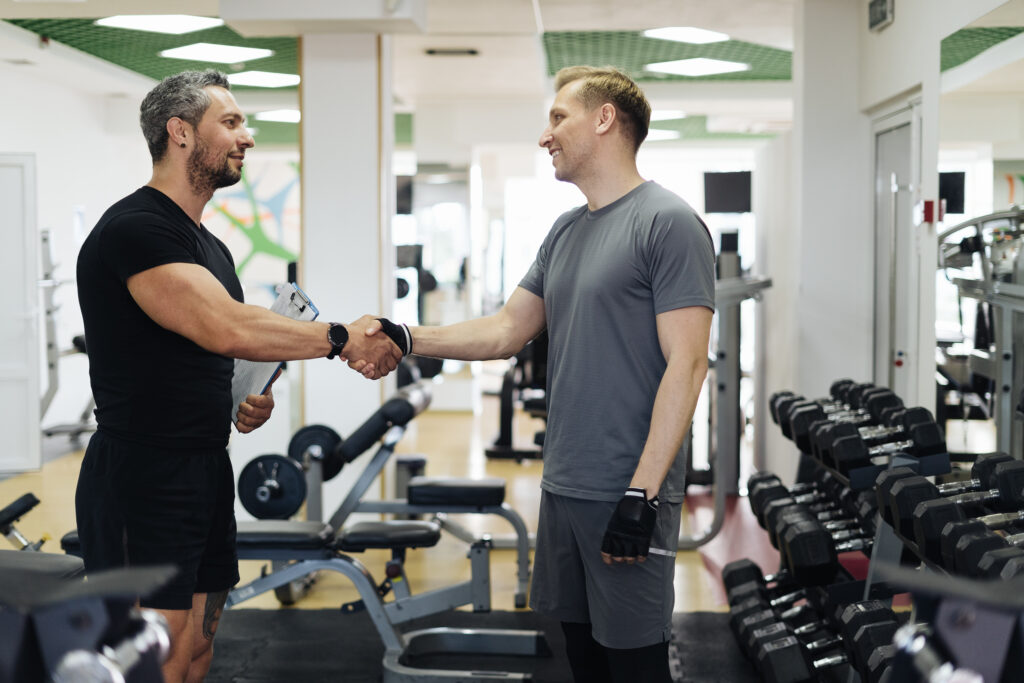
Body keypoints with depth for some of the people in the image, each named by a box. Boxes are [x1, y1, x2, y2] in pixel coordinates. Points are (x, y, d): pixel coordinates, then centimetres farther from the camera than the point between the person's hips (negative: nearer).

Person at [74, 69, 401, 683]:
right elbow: (224, 328, -28)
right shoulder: (135, 229, -15)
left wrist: (245, 403, 5)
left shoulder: (210, 246, 17)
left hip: (206, 470, 9)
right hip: (143, 478, -9)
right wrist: (340, 338, -20)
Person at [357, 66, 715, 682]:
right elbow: (507, 331, 17)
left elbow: (685, 365, -16)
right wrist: (407, 340, 4)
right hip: (564, 487, 8)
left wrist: (642, 494, -21)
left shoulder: (667, 223, -11)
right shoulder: (567, 231, 16)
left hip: (627, 493, -8)